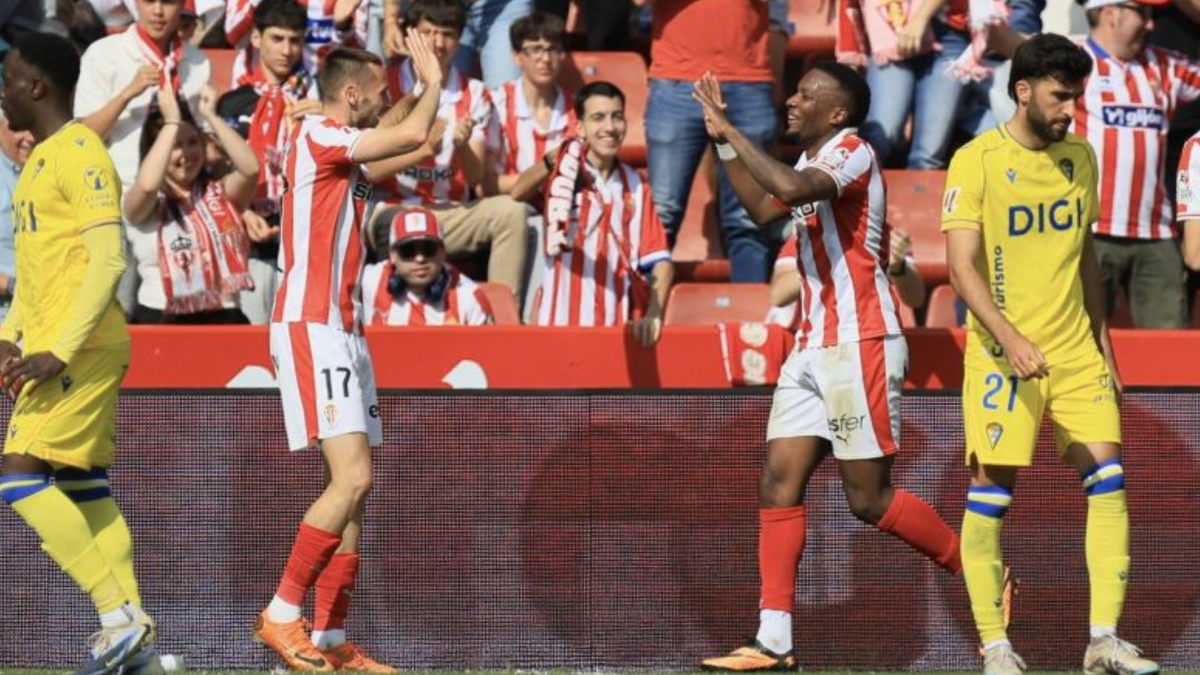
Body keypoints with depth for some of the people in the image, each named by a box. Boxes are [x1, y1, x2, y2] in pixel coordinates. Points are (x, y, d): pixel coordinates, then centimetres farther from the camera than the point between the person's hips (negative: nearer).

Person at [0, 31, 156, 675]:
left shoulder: (80, 153, -13)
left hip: (81, 346, -10)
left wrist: (59, 354, -24)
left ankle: (121, 616, -15)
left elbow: (108, 259, -20)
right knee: (83, 487, 8)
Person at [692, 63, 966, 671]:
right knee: (778, 482, -1)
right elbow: (764, 208, 33)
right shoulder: (812, 160, 16)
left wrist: (731, 131, -21)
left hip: (860, 346, -9)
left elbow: (792, 188, -31)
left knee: (869, 499, -6)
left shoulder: (852, 153, -12)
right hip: (814, 347, 9)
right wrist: (723, 142, 23)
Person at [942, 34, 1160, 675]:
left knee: (1108, 478, -5)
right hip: (1002, 353, -5)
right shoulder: (976, 161, -9)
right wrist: (1010, 338, -28)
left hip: (1075, 351, 5)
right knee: (992, 489, -2)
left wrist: (1103, 345, 17)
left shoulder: (1079, 156, 10)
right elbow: (962, 267, -15)